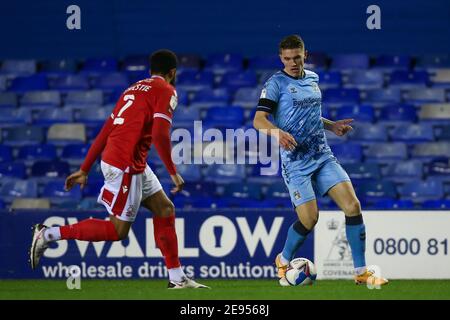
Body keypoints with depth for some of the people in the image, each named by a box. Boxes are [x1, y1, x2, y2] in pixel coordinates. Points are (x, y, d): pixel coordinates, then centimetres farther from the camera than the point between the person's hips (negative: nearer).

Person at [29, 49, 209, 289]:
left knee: (165, 209, 13)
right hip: (125, 165, -10)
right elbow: (160, 135, -18)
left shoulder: (134, 89, 19)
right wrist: (173, 173, -12)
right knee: (118, 230, -4)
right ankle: (48, 234, -4)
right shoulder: (166, 91, -5)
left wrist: (84, 169, 19)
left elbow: (105, 132, 18)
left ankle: (177, 277, 15)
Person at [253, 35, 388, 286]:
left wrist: (331, 126, 13)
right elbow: (259, 120, -15)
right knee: (309, 218, -11)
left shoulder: (313, 79, 14)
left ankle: (361, 272, -2)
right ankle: (283, 262, 19)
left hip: (323, 156, 6)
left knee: (353, 206, -8)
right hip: (295, 162, -6)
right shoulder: (276, 83, -6)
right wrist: (278, 132, -34)